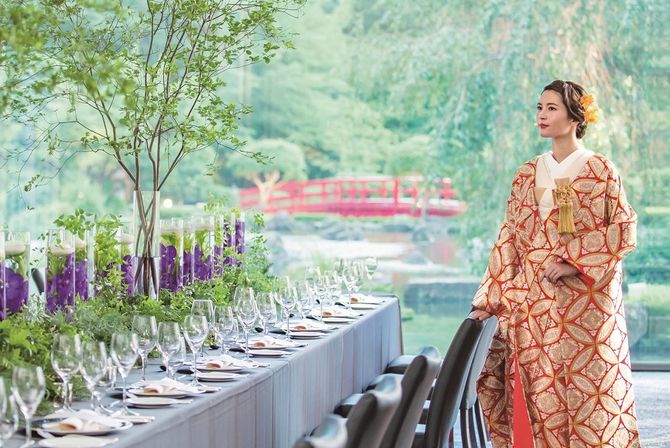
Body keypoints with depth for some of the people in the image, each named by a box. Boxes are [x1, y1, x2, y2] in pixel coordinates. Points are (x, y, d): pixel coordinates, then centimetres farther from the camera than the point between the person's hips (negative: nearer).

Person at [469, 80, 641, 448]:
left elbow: (623, 228, -6)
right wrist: (488, 300, 3)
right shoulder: (528, 175, 11)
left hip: (583, 300, -4)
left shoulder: (599, 169, -1)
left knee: (583, 384, -3)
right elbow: (509, 239, 10)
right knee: (536, 386, 2)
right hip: (534, 299, 4)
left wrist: (573, 262, -15)